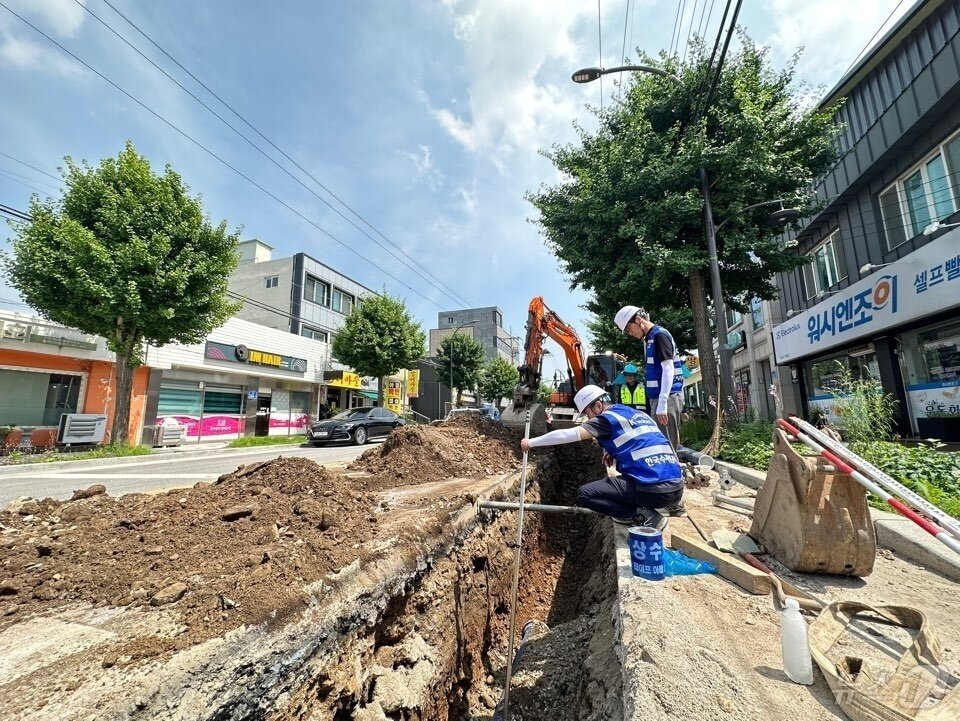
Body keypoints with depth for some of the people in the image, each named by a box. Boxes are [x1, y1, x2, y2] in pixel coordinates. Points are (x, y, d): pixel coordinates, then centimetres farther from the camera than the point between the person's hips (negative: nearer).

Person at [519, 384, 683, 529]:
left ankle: (644, 516, -5)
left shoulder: (608, 417, -5)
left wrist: (531, 442, -1)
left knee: (584, 494, -1)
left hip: (654, 490, -9)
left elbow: (568, 434, -9)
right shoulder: (639, 414, 19)